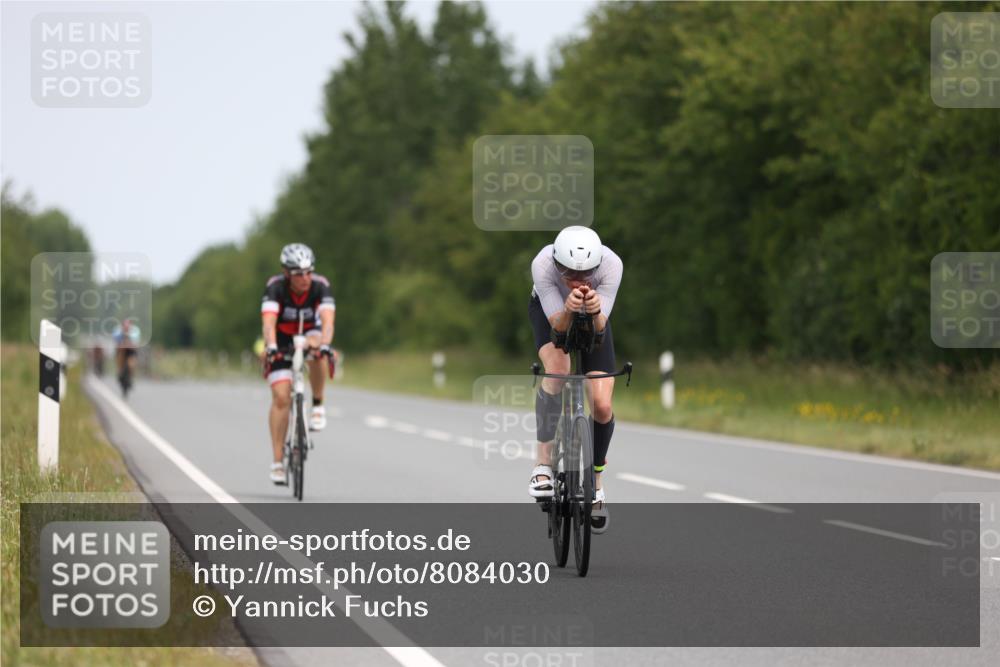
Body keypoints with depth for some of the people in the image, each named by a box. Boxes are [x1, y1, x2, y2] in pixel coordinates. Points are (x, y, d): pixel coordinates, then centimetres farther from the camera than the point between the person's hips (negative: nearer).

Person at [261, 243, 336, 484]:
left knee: (317, 348, -37)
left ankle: (317, 405, -18)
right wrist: (271, 347, -59)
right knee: (281, 397, -13)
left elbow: (328, 320, -39)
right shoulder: (275, 286, -28)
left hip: (309, 332, 1)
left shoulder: (320, 286, -26)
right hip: (281, 339, -1)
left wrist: (324, 345, -58)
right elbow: (268, 322, -41)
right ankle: (277, 461, -8)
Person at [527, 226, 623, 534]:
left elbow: (599, 328, -34)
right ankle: (544, 463, -26)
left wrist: (595, 311, -56)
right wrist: (568, 309, -57)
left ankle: (596, 482, 17)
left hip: (594, 318, 1)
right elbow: (557, 325, -35)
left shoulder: (611, 264, -38)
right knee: (557, 367, -34)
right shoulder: (542, 264, -39)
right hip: (549, 311, -1)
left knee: (602, 407, -9)